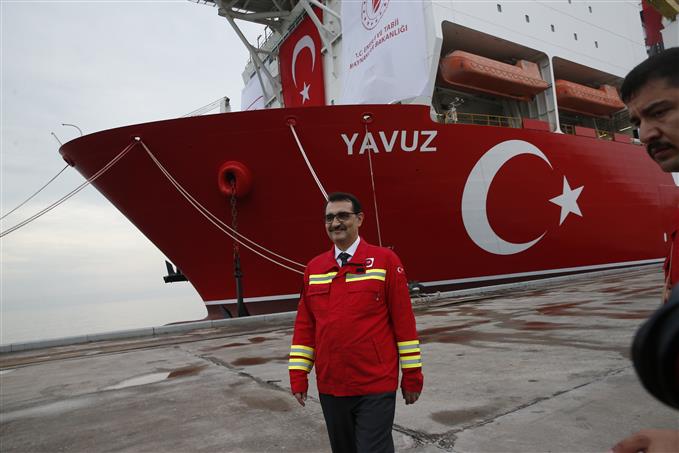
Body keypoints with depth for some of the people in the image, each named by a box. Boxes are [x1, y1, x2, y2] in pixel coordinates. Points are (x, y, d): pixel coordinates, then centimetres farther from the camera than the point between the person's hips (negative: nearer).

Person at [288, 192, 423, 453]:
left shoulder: (385, 261, -8)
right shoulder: (314, 268, 4)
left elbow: (404, 321, -6)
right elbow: (304, 325, 7)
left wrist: (411, 376, -4)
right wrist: (298, 376, 5)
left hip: (376, 387, -4)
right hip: (330, 387, 5)